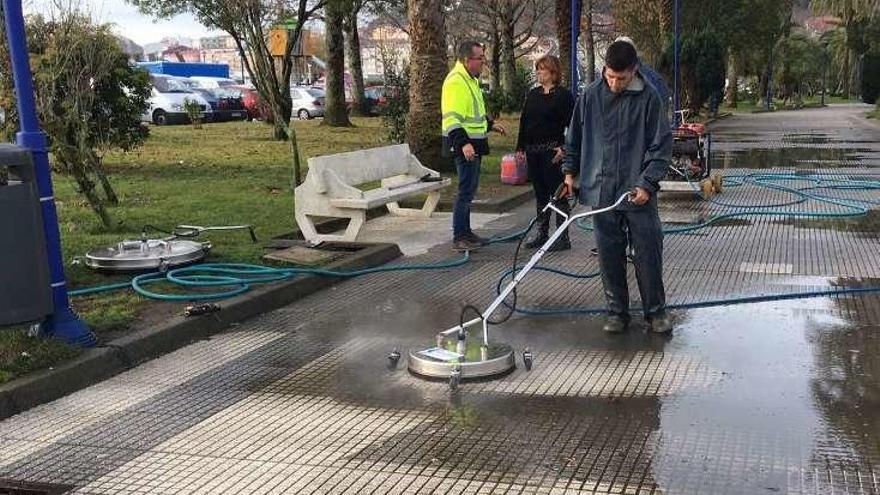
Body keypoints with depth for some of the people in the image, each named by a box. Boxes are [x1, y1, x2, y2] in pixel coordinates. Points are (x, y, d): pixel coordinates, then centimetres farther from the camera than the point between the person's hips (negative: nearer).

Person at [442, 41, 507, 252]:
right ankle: (459, 237, -2)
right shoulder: (455, 81, -17)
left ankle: (465, 232, 24)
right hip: (464, 145, -10)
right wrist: (463, 143, -33)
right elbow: (452, 117, -25)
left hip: (474, 143, 10)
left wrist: (491, 124, 25)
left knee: (469, 190, 15)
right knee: (466, 190, -8)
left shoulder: (471, 79, 17)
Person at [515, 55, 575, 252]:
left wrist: (564, 147, -18)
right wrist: (520, 147, 11)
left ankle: (563, 237, 1)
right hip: (533, 150, 7)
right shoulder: (533, 94, 14)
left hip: (552, 151, -7)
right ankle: (542, 233, 21)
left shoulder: (564, 95, -5)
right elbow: (524, 121, 16)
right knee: (540, 193, 13)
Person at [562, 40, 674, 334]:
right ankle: (617, 312, 21)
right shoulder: (591, 96, 2)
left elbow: (661, 145, -5)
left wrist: (647, 184, -12)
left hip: (638, 192, -2)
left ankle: (656, 311, 19)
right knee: (609, 255, 8)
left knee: (648, 253, 3)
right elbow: (575, 136, 14)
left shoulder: (649, 98, -6)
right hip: (600, 191, 2)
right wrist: (570, 172, 8)